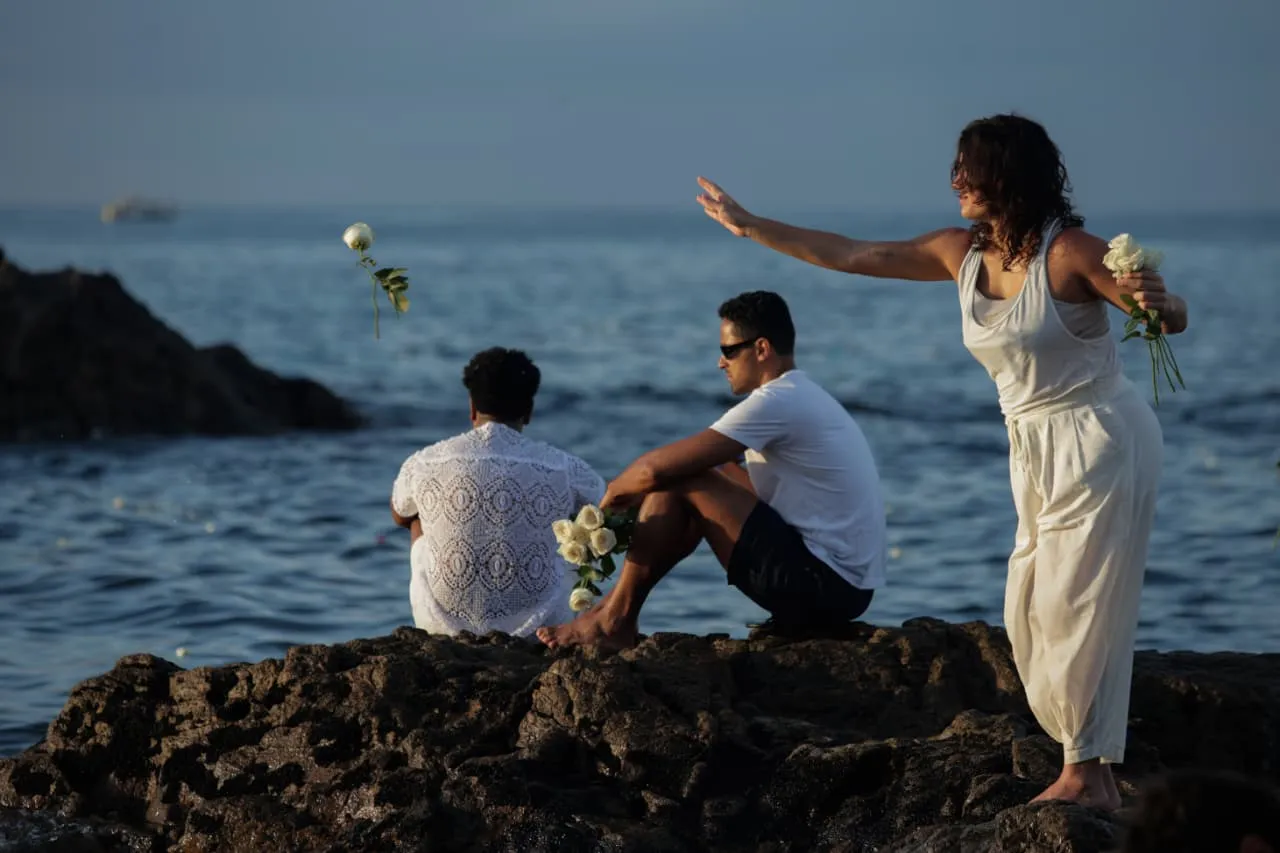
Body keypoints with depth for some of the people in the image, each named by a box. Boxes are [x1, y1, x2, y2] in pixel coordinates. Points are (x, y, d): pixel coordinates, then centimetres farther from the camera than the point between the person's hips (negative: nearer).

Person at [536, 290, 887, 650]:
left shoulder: (777, 402, -15)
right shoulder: (805, 398, 17)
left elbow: (657, 468, -16)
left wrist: (613, 493, 4)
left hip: (821, 585, -10)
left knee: (679, 483, -9)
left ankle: (615, 620, 0)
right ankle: (618, 605, 18)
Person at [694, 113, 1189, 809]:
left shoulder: (1070, 252, -16)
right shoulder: (963, 253, 4)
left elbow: (1175, 319, -14)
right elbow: (852, 255, 10)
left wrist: (1157, 302, -38)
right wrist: (751, 226, 12)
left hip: (1101, 437, -8)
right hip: (1036, 448, 8)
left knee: (1077, 606, -8)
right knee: (1030, 614, 7)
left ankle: (1087, 776, -2)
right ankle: (1090, 766, 13)